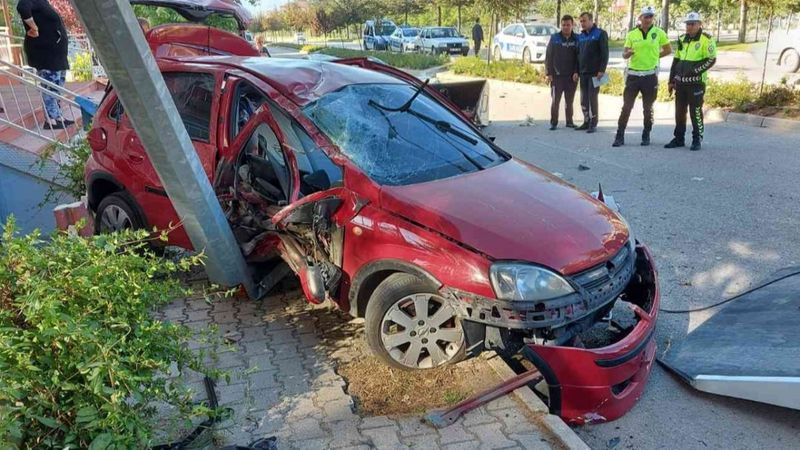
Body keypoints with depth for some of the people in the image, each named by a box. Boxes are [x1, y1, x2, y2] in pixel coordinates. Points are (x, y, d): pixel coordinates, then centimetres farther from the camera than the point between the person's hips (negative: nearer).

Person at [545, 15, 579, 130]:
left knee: (569, 101, 8)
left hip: (572, 76, 1)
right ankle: (553, 123, 6)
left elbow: (578, 57, 4)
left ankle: (569, 121, 17)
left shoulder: (576, 39, 5)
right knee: (555, 100, -1)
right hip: (557, 75, -1)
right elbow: (548, 56, 1)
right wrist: (549, 73, -6)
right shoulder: (554, 38, 2)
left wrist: (576, 72, -8)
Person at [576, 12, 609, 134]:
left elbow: (605, 53, -9)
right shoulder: (580, 36, 13)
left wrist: (602, 70, -16)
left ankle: (593, 124, 1)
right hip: (583, 73, 6)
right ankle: (586, 121, 16)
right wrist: (576, 71, 9)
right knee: (583, 99, 7)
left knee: (592, 98, -5)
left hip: (595, 73, -6)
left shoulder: (600, 34, -4)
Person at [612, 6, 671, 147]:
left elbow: (668, 50, 11)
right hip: (633, 75, 1)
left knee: (648, 108, 7)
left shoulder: (659, 33, 1)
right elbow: (624, 54, 5)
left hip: (650, 76, 0)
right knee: (626, 107, -2)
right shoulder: (631, 34, 3)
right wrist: (628, 53, -17)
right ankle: (619, 137, 1)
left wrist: (654, 56, 2)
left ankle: (646, 136, 19)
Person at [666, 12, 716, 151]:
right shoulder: (682, 39, 14)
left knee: (695, 112, -3)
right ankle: (678, 138, 19)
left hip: (696, 82, -6)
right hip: (680, 82, 6)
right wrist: (671, 80, 14)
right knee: (679, 111, 10)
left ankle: (697, 140, 7)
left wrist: (695, 70, -18)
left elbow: (711, 59, -11)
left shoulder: (706, 40, -7)